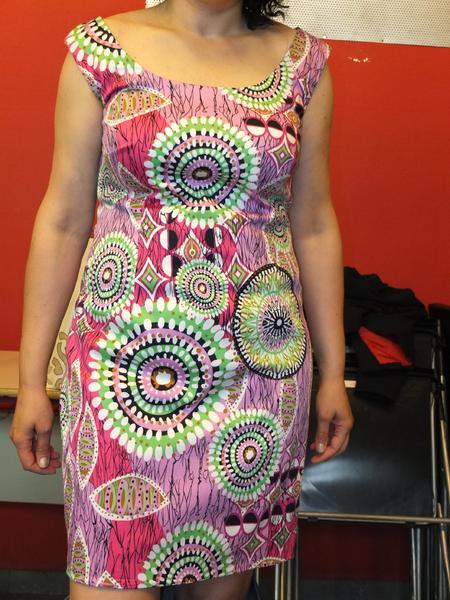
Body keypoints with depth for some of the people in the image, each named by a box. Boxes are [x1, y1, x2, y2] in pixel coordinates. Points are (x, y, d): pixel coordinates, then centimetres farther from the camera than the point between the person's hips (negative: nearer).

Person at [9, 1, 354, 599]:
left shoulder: (302, 59, 5)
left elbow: (314, 224, 8)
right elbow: (63, 220, 0)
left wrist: (333, 373, 9)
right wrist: (31, 381, 0)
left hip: (260, 361, 2)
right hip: (125, 362, -1)